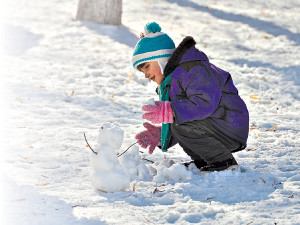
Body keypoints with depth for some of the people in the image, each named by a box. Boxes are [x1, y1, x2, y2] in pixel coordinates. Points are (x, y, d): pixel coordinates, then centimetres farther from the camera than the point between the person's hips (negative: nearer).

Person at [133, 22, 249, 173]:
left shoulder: (194, 68, -17)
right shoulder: (171, 81, 18)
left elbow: (205, 103, -32)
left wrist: (169, 112, -36)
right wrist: (159, 135, 5)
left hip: (230, 131, -11)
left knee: (179, 123, -25)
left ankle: (223, 162, -12)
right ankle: (203, 161, 14)